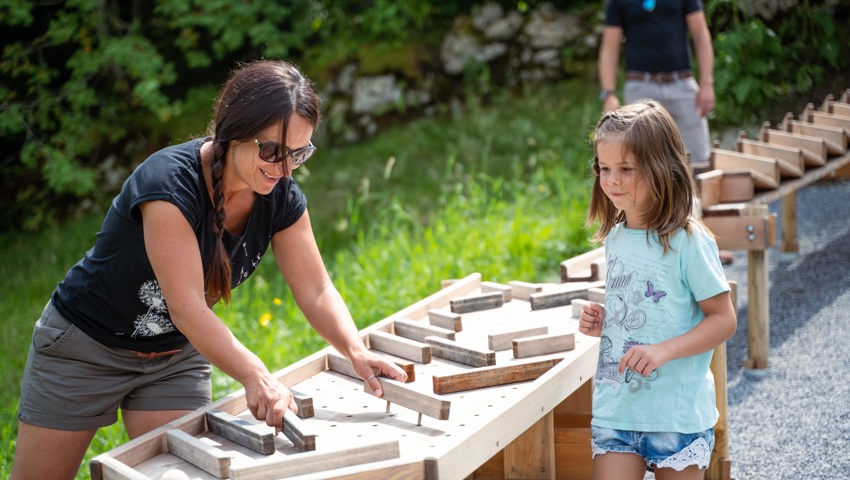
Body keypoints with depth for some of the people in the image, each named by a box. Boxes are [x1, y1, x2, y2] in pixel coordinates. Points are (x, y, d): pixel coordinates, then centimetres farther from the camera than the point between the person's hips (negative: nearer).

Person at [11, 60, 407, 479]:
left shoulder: (281, 198, -12)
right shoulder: (169, 181, -32)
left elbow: (316, 291, -10)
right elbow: (187, 308, -37)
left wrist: (355, 350, -28)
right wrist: (255, 377, -49)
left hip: (177, 356, 5)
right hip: (85, 346, -5)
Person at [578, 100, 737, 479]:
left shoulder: (688, 241, -13)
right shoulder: (615, 238, 7)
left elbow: (723, 319, -12)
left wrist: (663, 350, -23)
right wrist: (602, 322, 1)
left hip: (677, 412, -5)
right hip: (614, 408, 5)